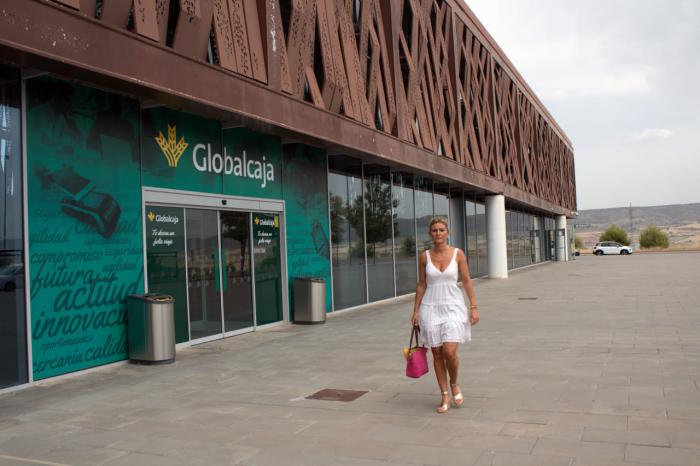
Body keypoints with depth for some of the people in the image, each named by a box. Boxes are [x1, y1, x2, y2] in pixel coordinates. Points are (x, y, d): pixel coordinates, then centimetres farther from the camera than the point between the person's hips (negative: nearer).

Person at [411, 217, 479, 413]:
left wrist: (474, 307, -3)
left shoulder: (458, 254, -2)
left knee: (450, 352, -12)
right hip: (431, 308, 2)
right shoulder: (425, 256, 2)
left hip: (453, 307, -2)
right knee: (437, 354, 4)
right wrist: (416, 310, 4)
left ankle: (454, 384, 18)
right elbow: (421, 285, 7)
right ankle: (445, 396, 18)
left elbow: (467, 281, 1)